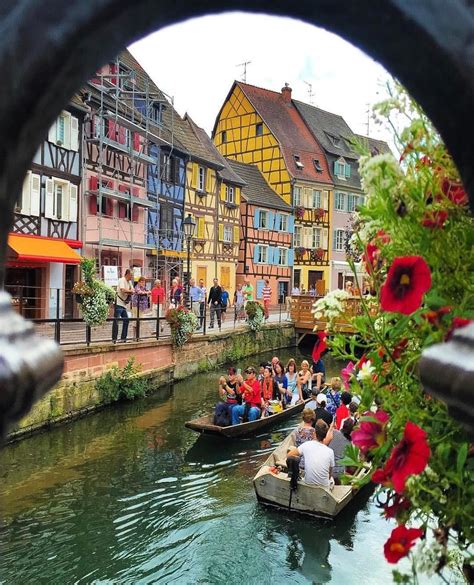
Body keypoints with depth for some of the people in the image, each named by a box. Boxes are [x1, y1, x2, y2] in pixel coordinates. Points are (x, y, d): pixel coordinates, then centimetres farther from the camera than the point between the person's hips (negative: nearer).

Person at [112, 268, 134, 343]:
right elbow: (123, 290, -24)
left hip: (124, 304, 9)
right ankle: (114, 339, -4)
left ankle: (123, 338, 16)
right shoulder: (122, 280, -10)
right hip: (119, 303, -9)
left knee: (126, 320, 9)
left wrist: (127, 292, -10)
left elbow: (132, 291, 11)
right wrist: (130, 291, -6)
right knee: (116, 321, -6)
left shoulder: (129, 282, 17)